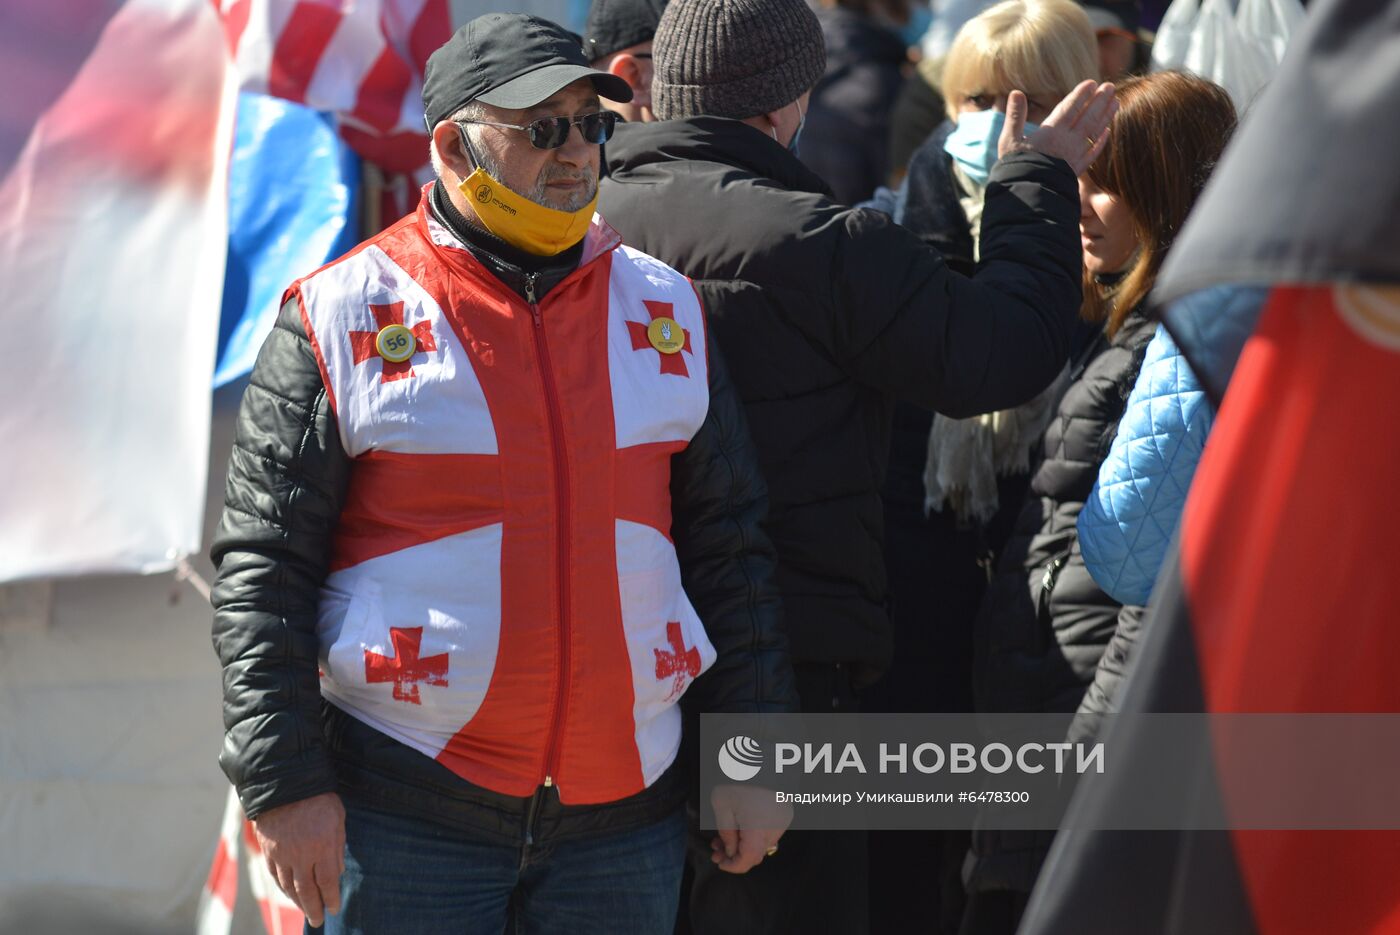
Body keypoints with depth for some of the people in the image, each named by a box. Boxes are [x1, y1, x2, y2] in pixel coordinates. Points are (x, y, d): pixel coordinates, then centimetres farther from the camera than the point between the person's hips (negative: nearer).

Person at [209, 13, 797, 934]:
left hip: (626, 809, 3)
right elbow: (263, 568, -3)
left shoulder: (665, 310, 10)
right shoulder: (344, 317, -2)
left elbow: (728, 546, 13)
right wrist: (286, 786, -9)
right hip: (405, 814, -3)